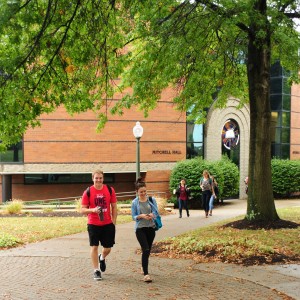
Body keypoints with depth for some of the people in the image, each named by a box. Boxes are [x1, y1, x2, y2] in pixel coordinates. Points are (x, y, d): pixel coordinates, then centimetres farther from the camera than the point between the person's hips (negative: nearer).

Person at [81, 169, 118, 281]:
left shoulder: (110, 190, 1)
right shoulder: (88, 192, -4)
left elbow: (114, 207, 7)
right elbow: (83, 210, -3)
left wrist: (114, 222, 2)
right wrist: (93, 210, -22)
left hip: (108, 224, 2)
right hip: (93, 224, -2)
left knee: (108, 248, 7)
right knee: (94, 246, -1)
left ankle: (102, 258, 41)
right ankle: (96, 271, 10)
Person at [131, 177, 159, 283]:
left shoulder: (152, 200, 1)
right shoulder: (134, 202, -3)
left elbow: (156, 213, 2)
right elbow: (133, 216, -2)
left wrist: (152, 215, -21)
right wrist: (141, 216, -21)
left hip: (151, 228, 3)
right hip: (140, 228, -3)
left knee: (148, 250, 14)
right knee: (145, 250, -14)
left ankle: (144, 267, 39)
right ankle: (146, 274, -13)